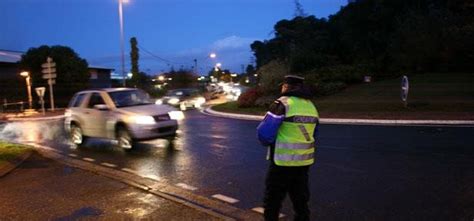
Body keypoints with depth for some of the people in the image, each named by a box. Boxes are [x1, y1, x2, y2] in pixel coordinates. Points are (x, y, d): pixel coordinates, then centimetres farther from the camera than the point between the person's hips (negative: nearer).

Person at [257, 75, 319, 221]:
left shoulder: (282, 104, -14)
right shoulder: (311, 106, 10)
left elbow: (264, 133, -16)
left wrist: (267, 142, 4)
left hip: (283, 162, -7)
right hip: (304, 162, 7)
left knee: (272, 201, 7)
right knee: (301, 201, 17)